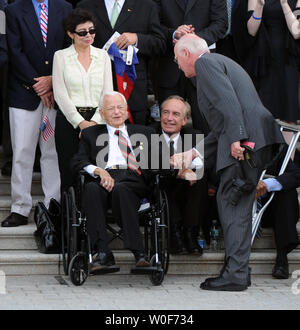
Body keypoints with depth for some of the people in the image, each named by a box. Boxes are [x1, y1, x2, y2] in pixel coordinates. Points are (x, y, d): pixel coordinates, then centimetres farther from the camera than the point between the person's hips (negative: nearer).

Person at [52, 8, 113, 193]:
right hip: (69, 120, -1)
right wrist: (80, 122, -11)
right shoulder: (61, 56, 4)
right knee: (69, 175, -4)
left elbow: (108, 93, 5)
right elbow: (60, 94, -3)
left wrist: (94, 121, -8)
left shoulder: (103, 56, 11)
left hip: (97, 120, 2)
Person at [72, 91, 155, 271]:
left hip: (133, 180, -1)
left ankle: (139, 254, -43)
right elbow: (78, 162, 11)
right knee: (91, 189, -36)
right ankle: (103, 252, -41)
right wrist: (99, 171, -8)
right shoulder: (91, 134, 26)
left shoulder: (144, 133, 29)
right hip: (103, 179, 1)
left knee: (119, 188, -38)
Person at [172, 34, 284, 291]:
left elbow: (227, 99, -16)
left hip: (246, 141, -10)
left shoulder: (205, 62, 2)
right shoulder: (222, 63, 32)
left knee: (232, 204, -7)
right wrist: (194, 152, 29)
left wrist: (236, 138, -22)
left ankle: (235, 273, -9)